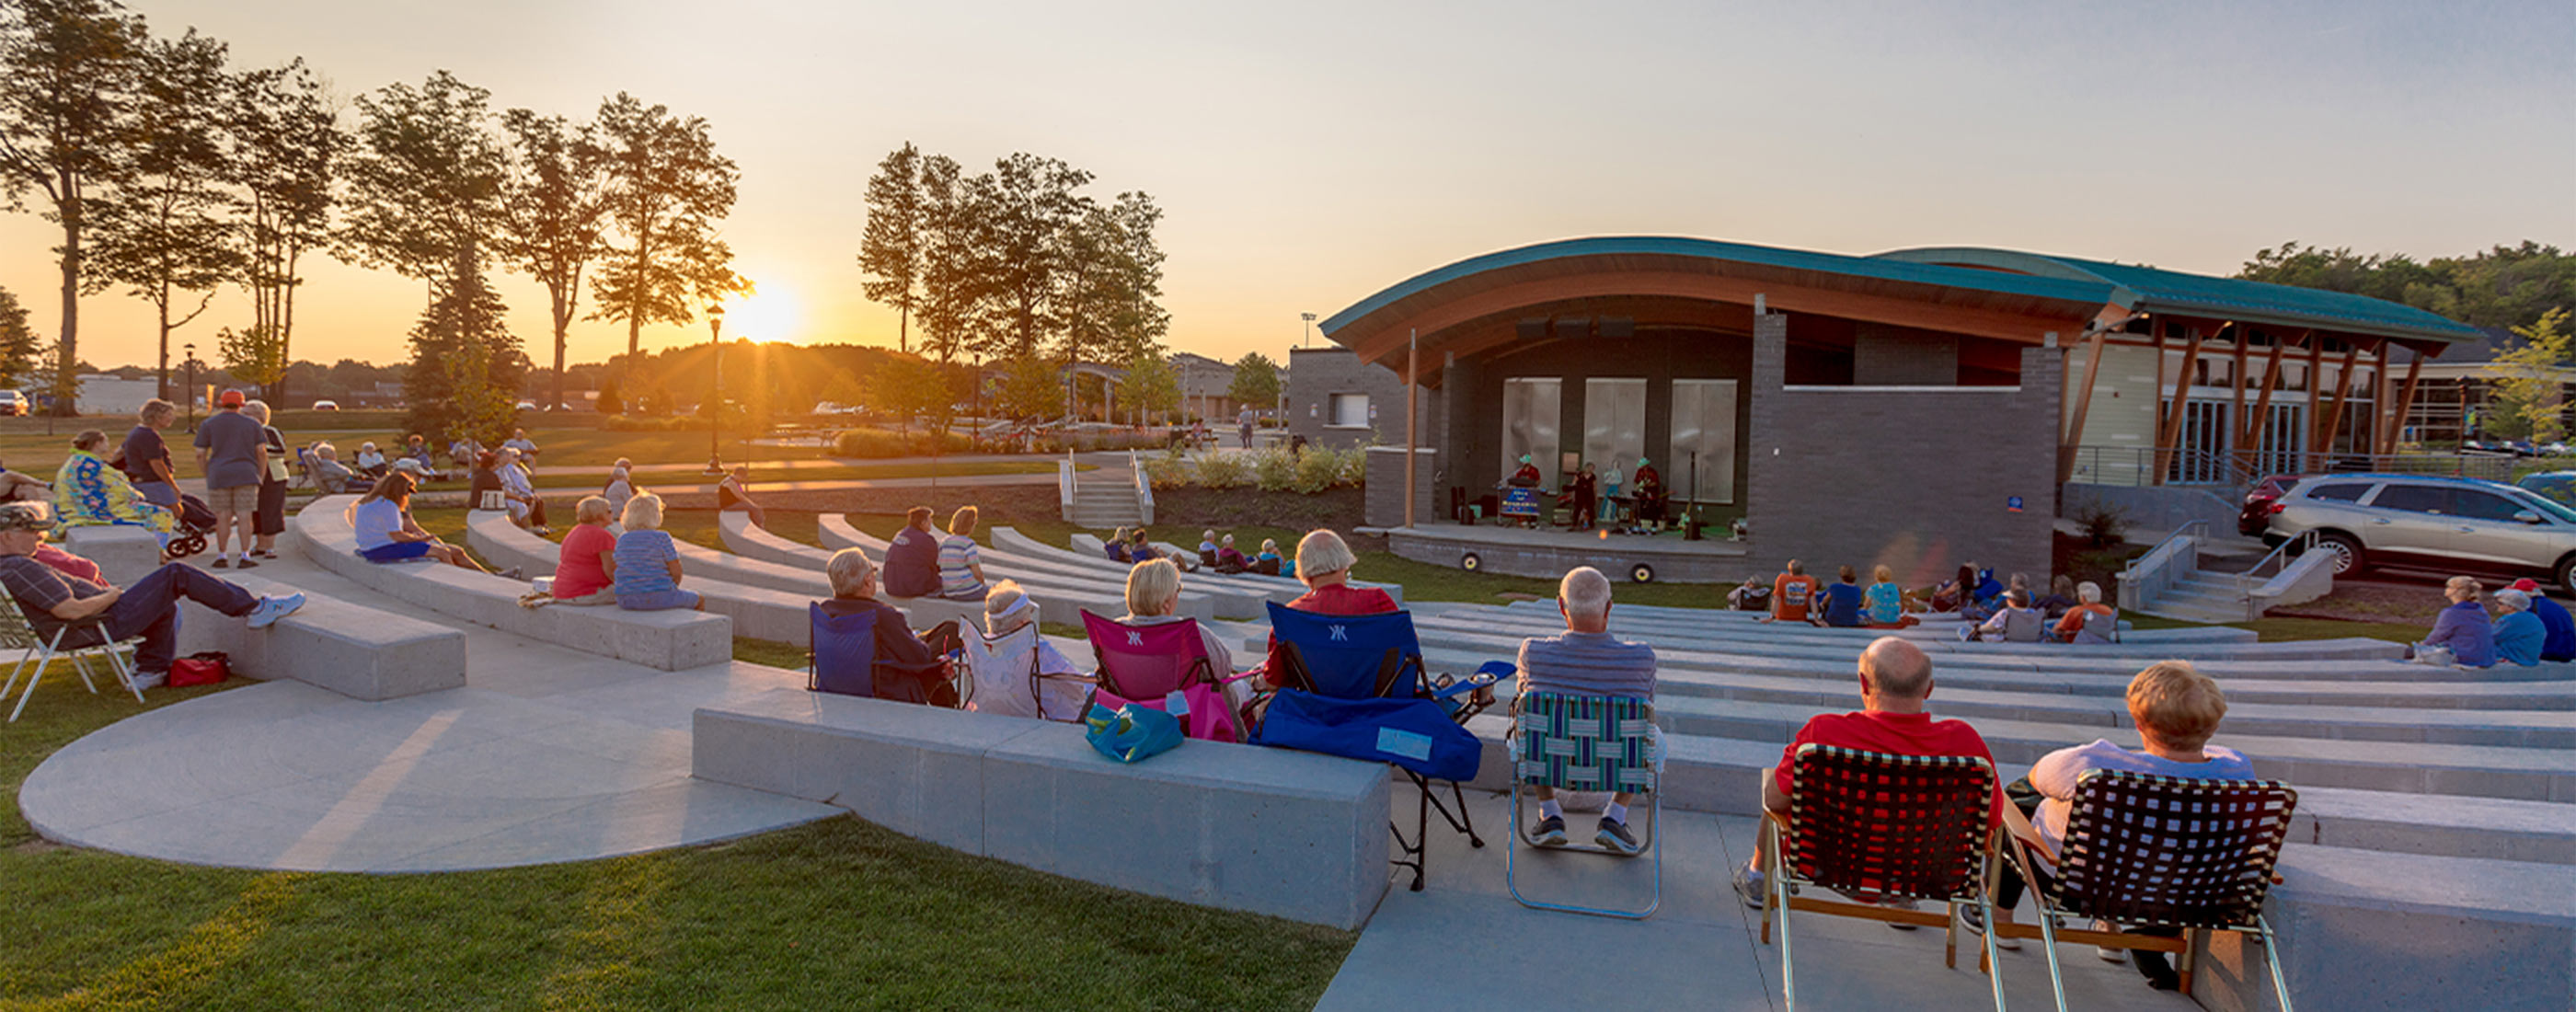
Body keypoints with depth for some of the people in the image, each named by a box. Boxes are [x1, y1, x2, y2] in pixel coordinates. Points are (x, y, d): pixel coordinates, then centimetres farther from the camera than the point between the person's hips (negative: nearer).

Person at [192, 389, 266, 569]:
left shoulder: (208, 425, 5)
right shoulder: (252, 424, 5)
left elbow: (200, 454, 1)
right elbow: (262, 451, 0)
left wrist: (208, 476, 11)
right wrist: (261, 476, 8)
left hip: (219, 476, 1)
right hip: (246, 476, -1)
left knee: (223, 517, 6)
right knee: (245, 516, -2)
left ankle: (222, 556, 7)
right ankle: (245, 556, -5)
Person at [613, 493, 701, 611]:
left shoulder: (622, 539, 4)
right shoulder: (662, 538, -13)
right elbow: (676, 572, -13)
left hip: (627, 602, 6)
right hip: (659, 599, -6)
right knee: (698, 600, 23)